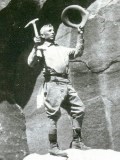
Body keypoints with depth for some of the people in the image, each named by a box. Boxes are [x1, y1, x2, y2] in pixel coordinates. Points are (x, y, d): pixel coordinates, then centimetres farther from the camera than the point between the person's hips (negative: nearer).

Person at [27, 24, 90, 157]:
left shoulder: (62, 49, 28)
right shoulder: (41, 49, 8)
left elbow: (78, 52, 21)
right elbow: (31, 63, -6)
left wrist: (80, 36, 15)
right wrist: (35, 47, -19)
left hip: (66, 83, 6)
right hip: (53, 83, -6)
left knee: (79, 109, 4)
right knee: (54, 115, -10)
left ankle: (76, 142, 11)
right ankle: (53, 146, -6)